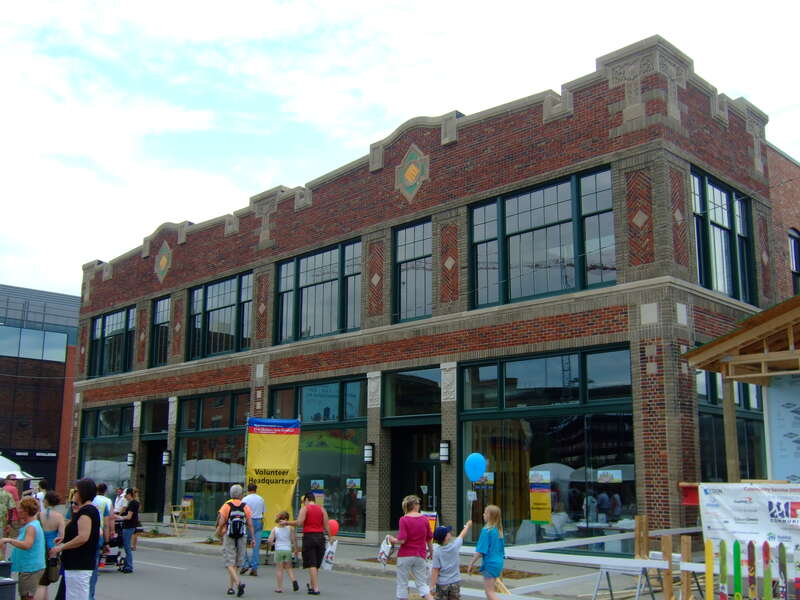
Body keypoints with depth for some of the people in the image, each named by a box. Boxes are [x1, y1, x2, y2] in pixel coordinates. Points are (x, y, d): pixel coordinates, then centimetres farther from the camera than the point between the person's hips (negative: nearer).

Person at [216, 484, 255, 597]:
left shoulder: (226, 506, -6)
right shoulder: (245, 507, 1)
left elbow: (221, 523, -8)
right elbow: (250, 524, -2)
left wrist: (218, 533, 11)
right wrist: (253, 538, 4)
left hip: (228, 537, -3)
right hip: (242, 537, 3)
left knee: (230, 563, -2)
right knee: (236, 564, 14)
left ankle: (238, 583, -22)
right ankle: (230, 587, 18)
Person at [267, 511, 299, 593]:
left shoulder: (275, 529, -2)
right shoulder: (290, 528, -3)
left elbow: (270, 540, -8)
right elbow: (294, 539, -2)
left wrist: (274, 541, 14)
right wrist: (296, 549, 9)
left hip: (278, 550, -1)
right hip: (288, 550, 1)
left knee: (279, 569, 5)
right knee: (289, 568, 15)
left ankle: (279, 587, 6)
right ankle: (293, 580, -7)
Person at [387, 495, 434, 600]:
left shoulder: (404, 519, -11)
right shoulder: (424, 519, 0)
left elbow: (402, 540, -17)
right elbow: (429, 539, 8)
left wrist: (392, 540, 1)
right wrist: (431, 551, 23)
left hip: (405, 555, -3)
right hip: (420, 556, 3)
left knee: (402, 584, 9)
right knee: (422, 584, 10)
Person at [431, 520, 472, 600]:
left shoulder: (437, 551, -14)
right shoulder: (455, 545, -10)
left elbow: (435, 570, -14)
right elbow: (462, 535, 11)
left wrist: (432, 586, -9)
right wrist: (467, 526, 31)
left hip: (442, 584, -2)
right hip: (455, 581, 2)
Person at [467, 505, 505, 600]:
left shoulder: (486, 530, -17)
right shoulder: (498, 530, 7)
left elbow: (480, 551, -19)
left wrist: (471, 564, -10)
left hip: (490, 563, -8)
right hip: (499, 562, 8)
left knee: (490, 591, -2)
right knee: (488, 589, 18)